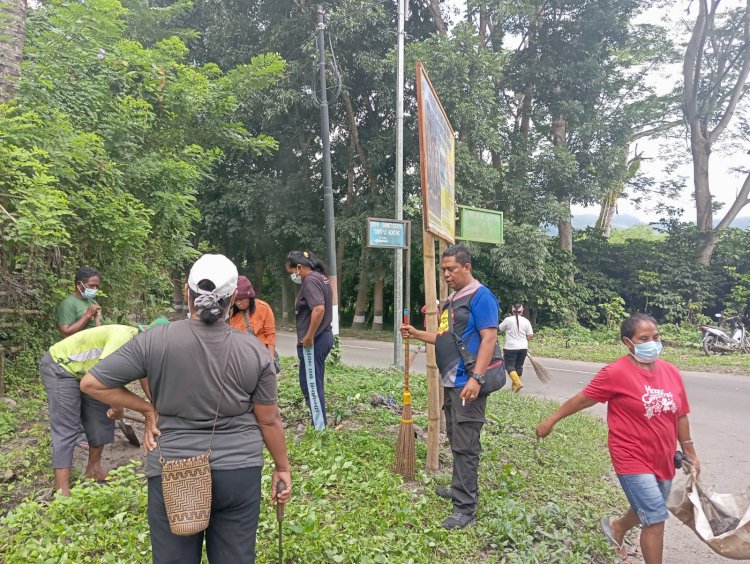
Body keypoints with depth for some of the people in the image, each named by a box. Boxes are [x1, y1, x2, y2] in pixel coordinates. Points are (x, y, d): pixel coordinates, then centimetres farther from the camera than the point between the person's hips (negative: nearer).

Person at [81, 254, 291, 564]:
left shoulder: (155, 341, -11)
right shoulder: (254, 350, -8)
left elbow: (91, 383, -5)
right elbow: (269, 420, -2)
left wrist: (147, 409, 3)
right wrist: (282, 467, 12)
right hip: (240, 472, 1)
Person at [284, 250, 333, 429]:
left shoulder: (310, 281, -16)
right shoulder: (321, 277, 14)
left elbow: (319, 309, -30)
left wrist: (308, 337, -23)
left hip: (314, 341, -10)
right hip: (323, 337, 10)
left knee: (309, 384, -2)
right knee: (315, 382, 17)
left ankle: (319, 426, 4)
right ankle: (320, 422, 25)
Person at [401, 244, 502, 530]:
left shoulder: (480, 296, -12)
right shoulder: (453, 299, 16)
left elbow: (489, 338, -19)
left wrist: (476, 378, -26)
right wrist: (416, 334, 11)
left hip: (467, 383, -9)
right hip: (451, 381, 9)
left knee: (465, 444, -5)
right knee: (456, 439, 19)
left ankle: (465, 507, 3)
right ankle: (460, 488, 33)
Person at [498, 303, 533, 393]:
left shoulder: (508, 319, -9)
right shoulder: (526, 321, 1)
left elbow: (499, 329, 3)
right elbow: (530, 335, 1)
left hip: (510, 348, -4)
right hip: (523, 348, 4)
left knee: (509, 366, 1)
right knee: (519, 366, 12)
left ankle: (517, 382, -16)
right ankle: (515, 385, 17)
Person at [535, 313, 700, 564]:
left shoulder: (671, 372, -1)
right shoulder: (616, 372, -18)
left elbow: (680, 415, 9)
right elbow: (583, 399, -10)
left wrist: (690, 453, 14)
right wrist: (552, 419, -5)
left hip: (663, 459, 7)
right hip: (633, 459, -7)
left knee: (646, 511, 24)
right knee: (656, 518, -7)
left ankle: (617, 528, 54)